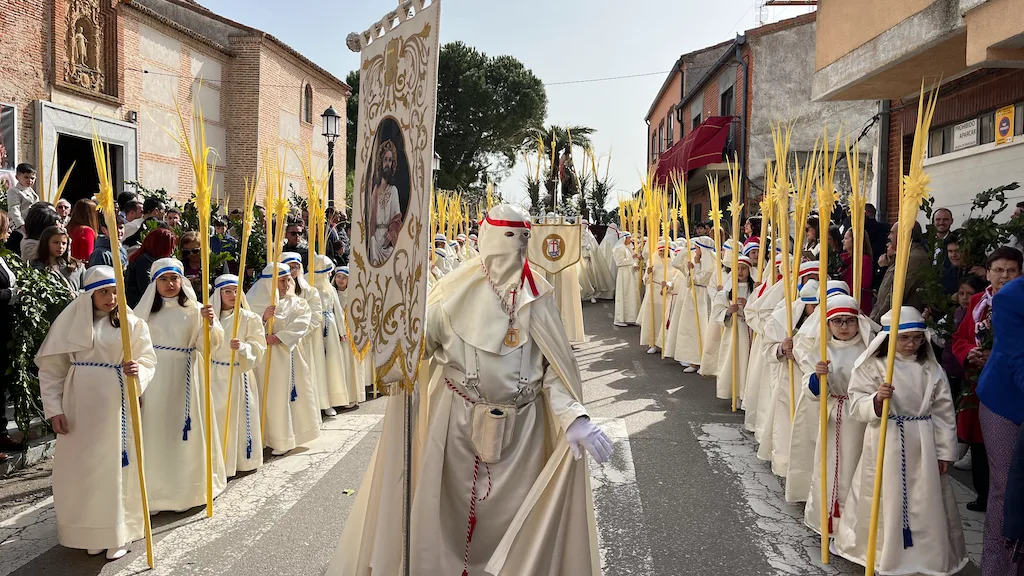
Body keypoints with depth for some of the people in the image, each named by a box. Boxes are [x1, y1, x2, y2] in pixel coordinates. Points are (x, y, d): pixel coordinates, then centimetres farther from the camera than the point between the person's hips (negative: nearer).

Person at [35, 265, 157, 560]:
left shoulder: (132, 323, 0)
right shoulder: (71, 323, 2)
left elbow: (148, 362, -3)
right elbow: (50, 368, 3)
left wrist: (138, 372, -26)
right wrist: (54, 408, -5)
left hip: (117, 407, -1)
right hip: (79, 407, 1)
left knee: (116, 465, 3)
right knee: (82, 466, 6)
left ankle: (117, 534, 15)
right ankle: (90, 533, 21)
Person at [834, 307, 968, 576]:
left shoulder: (932, 369, 3)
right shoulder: (871, 367, -7)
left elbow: (943, 412, 6)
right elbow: (857, 406, -10)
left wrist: (944, 451, 5)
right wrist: (876, 400, -30)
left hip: (923, 446, 3)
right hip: (884, 444, -3)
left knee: (926, 503, 11)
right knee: (885, 502, 6)